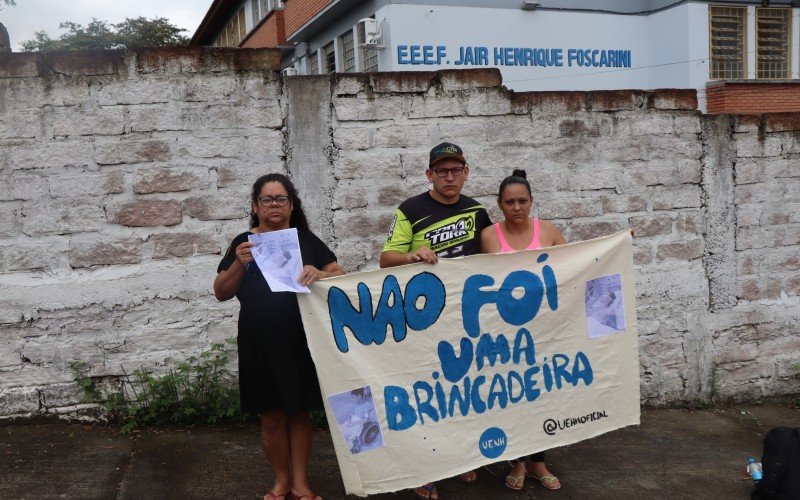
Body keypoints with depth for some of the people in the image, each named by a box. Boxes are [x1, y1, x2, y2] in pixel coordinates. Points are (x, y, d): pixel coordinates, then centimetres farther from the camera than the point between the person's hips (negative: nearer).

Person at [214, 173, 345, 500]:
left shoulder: (306, 240, 5)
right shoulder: (243, 243, 5)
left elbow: (340, 276, 1)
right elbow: (221, 293, 2)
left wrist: (320, 274, -20)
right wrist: (239, 264, -16)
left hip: (301, 342, 0)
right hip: (259, 345, 0)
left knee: (299, 413, 7)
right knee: (271, 417, 7)